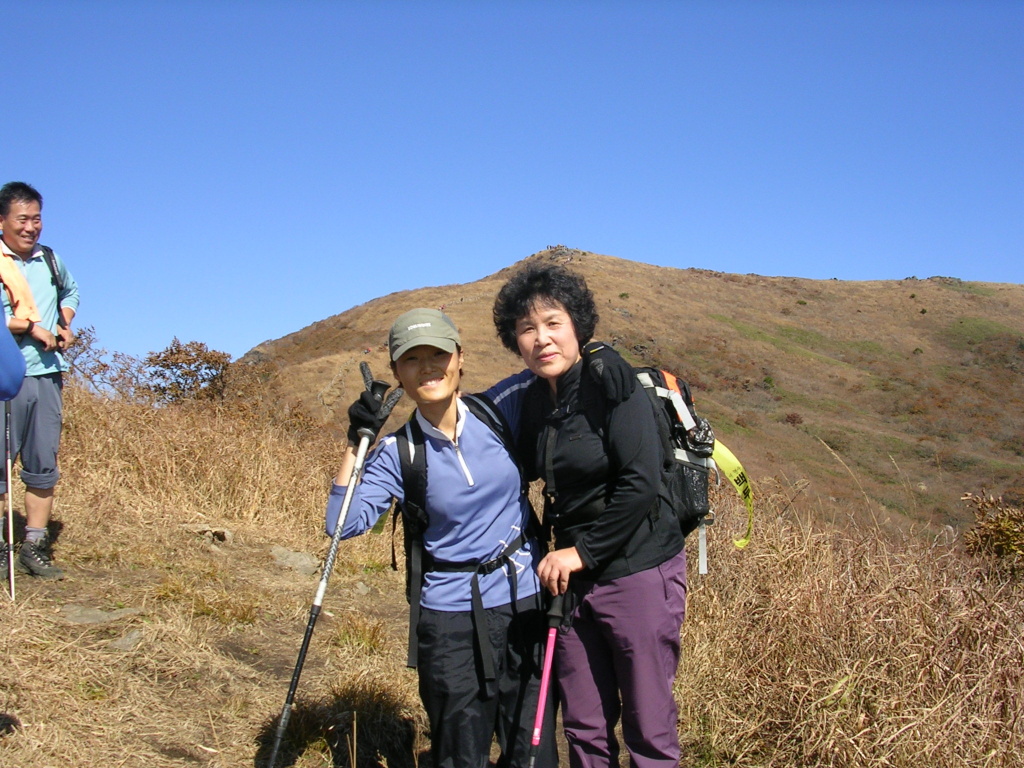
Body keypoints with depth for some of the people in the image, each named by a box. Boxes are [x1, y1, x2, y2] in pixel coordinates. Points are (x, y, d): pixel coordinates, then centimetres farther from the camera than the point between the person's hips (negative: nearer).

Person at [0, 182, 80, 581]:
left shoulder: (50, 260, 13)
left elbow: (70, 291, 33)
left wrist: (65, 325, 17)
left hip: (47, 375, 6)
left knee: (44, 465, 7)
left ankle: (35, 546, 15)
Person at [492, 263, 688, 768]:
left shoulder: (615, 386, -13)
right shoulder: (534, 401, 8)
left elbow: (641, 485, -20)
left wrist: (582, 551, -14)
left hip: (639, 571, -6)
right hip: (572, 576, 7)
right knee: (584, 727, 14)